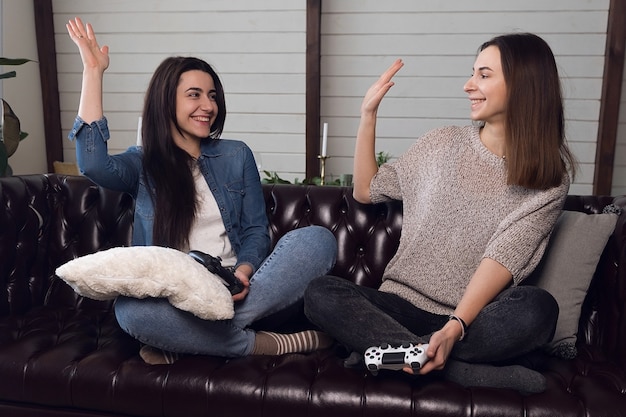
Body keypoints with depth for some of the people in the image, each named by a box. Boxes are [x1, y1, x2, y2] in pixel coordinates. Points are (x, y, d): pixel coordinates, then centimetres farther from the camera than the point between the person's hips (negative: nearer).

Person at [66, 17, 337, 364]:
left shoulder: (235, 156, 12)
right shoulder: (142, 164, 10)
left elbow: (256, 230, 9)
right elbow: (93, 163, -13)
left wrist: (243, 272, -14)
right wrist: (93, 71, -7)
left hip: (234, 290, 2)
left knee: (316, 238, -23)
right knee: (130, 308, -36)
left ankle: (182, 344, -27)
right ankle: (271, 345, -21)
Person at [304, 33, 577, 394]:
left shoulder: (551, 175, -1)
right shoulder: (443, 144, 7)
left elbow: (503, 257, -14)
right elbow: (366, 191, 15)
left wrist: (455, 327, -28)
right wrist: (368, 115, 7)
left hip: (477, 316, -2)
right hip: (404, 304, 3)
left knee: (538, 308, -34)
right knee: (321, 293, -24)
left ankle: (393, 351, -22)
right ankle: (473, 372, -26)